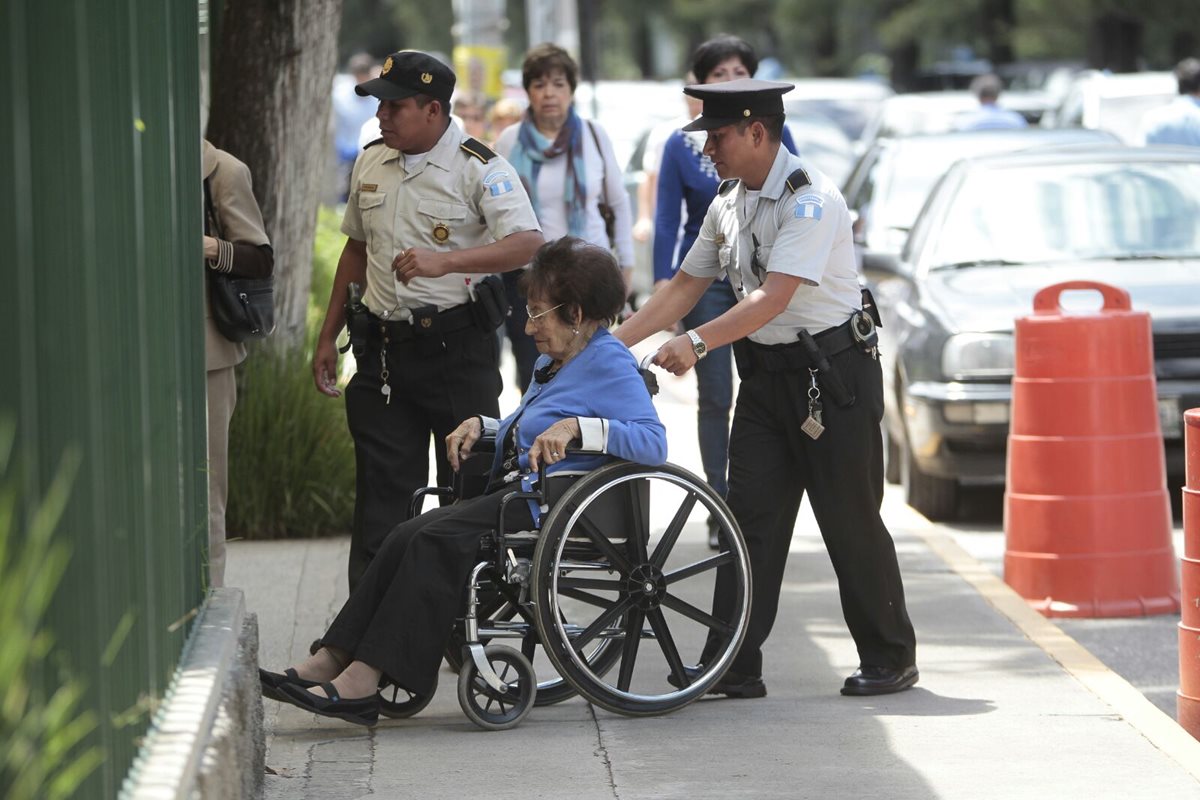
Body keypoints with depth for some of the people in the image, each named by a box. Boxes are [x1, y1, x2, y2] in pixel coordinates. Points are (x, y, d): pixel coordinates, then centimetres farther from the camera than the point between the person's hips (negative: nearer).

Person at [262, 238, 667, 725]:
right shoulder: (551, 363, 26)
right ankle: (328, 664, -22)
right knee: (409, 537, -14)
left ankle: (361, 682, -31)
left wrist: (576, 426, -25)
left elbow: (654, 444, -18)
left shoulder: (611, 364, -4)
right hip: (518, 491, 9)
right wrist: (481, 426, 18)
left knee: (440, 540, -26)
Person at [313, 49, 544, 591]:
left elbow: (527, 243, -22)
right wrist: (328, 336, 21)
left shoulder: (480, 170, -10)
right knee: (382, 492, 3)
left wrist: (445, 262, -33)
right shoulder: (370, 164, 11)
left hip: (459, 348, -5)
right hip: (385, 346, 5)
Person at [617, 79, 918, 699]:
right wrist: (613, 341, 3)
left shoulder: (810, 200, -18)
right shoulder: (728, 204, 8)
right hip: (765, 372, 7)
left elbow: (773, 298, -28)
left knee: (850, 521, -1)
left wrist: (697, 342, -38)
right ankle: (732, 665, 0)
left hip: (833, 372, -7)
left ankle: (890, 659, 12)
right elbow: (685, 286, 13)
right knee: (749, 518, 1)